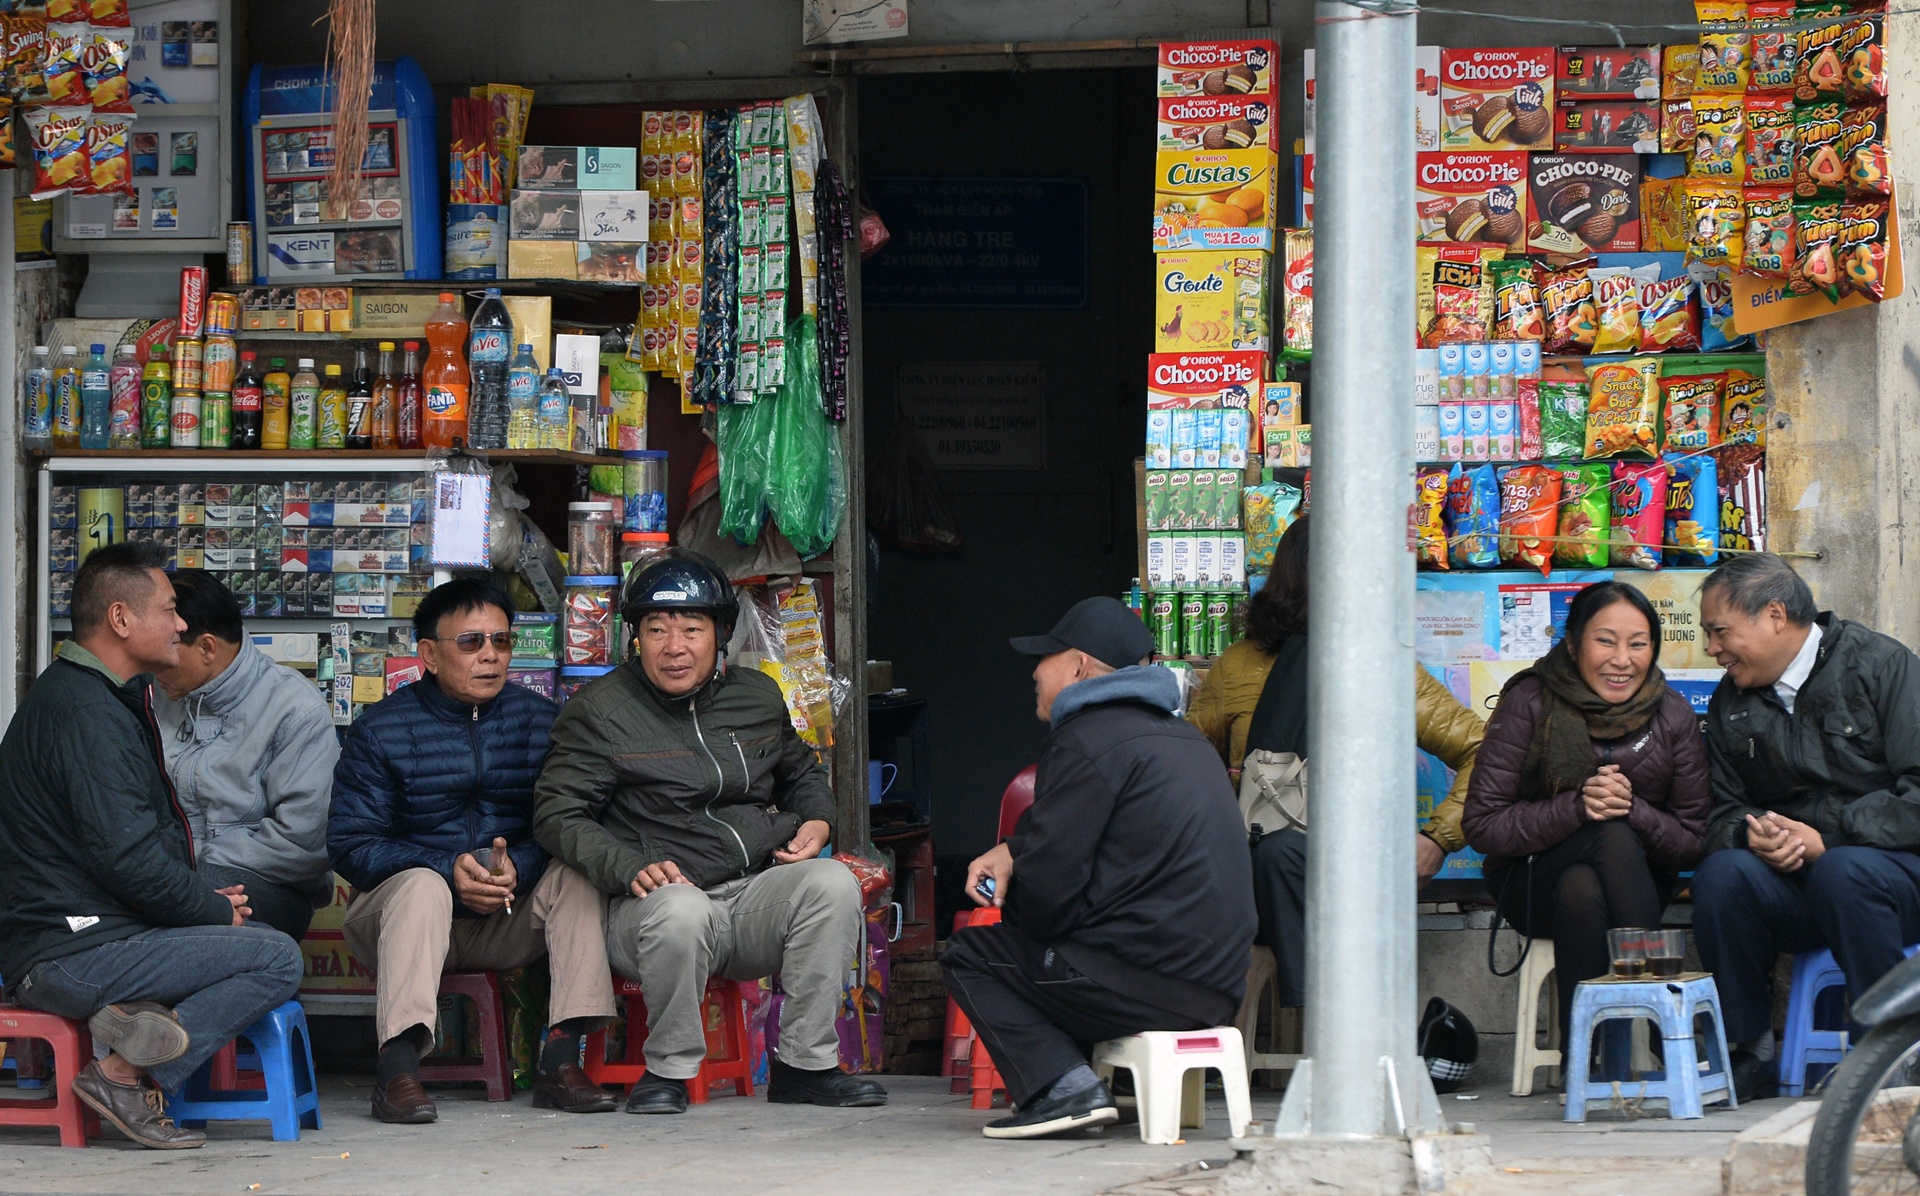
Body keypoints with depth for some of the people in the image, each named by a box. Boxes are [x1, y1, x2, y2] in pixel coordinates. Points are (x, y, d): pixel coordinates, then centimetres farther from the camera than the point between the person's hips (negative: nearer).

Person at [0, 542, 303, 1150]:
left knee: (262, 942, 14)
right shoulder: (86, 712, -16)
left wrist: (204, 898, 8)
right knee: (278, 959, -14)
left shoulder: (74, 694, 20)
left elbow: (135, 836, 23)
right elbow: (126, 859, -22)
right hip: (74, 956, -11)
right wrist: (216, 911, -7)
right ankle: (125, 1074, -17)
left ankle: (142, 1018, -6)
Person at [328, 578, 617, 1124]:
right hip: (399, 910, -3)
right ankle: (397, 1067, -45)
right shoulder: (380, 730, -3)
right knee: (422, 885, -34)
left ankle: (561, 1059, -29)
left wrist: (517, 866, -25)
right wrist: (450, 872, -24)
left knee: (575, 872, -22)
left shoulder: (541, 720, 6)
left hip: (507, 923, 3)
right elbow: (349, 845, -11)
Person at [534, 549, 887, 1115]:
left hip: (756, 896, 4)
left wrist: (816, 821, 8)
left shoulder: (758, 696, 15)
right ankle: (667, 1070, -17)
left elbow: (802, 773, 33)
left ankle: (805, 1064, -17)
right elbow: (559, 815, -5)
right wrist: (632, 868, -22)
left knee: (833, 883, -25)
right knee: (681, 911, -39)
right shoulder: (601, 710, 1)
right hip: (655, 900, -4)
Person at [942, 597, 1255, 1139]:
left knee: (969, 954, 5)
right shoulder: (1177, 733, 20)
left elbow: (1049, 886, -13)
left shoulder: (1087, 739, -10)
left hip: (1147, 982, -10)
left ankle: (1063, 1088, -13)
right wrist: (1011, 851, 17)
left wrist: (1011, 909, 9)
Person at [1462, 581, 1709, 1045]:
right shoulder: (1531, 703, -9)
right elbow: (1481, 824, -12)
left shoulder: (1673, 718, -2)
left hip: (1635, 885, 1)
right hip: (1532, 881, -1)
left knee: (1580, 890, -35)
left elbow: (1694, 841, -3)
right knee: (1612, 836, -32)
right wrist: (1575, 807, -26)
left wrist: (1633, 809, -23)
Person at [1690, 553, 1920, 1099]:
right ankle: (1750, 1050, -12)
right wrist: (1748, 835, -11)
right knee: (1721, 874, -26)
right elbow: (1722, 814, 13)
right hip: (1789, 888, 4)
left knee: (1845, 870, -37)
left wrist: (1825, 838, -21)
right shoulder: (1730, 703, 13)